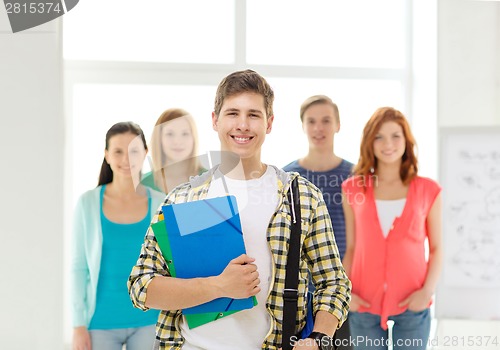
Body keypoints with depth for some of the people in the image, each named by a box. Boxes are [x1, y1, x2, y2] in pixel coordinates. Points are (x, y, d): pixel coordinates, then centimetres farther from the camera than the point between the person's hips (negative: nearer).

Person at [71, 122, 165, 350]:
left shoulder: (160, 205, 0)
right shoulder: (88, 203, -1)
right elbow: (79, 267, 1)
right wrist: (79, 325, -3)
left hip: (149, 321, 1)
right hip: (102, 322, 0)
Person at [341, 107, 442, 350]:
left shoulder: (428, 191, 2)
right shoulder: (353, 189, 5)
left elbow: (436, 249, 4)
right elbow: (350, 248, 7)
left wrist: (427, 291, -8)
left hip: (411, 305, -1)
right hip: (364, 305, 1)